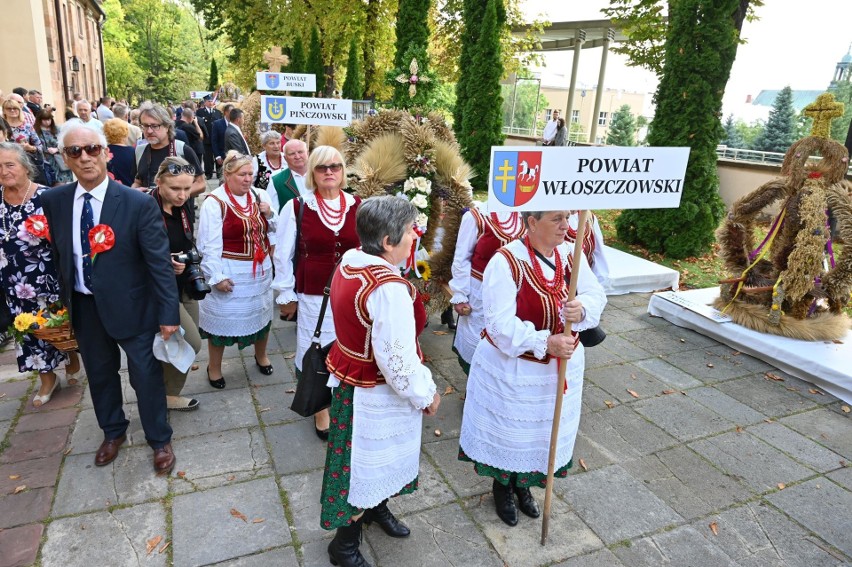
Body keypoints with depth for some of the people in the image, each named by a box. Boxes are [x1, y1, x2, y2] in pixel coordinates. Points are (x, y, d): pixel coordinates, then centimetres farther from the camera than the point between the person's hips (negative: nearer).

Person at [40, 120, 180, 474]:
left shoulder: (138, 204, -17)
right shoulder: (52, 201, -4)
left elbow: (160, 262, -15)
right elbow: (56, 254, 6)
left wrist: (169, 313, -16)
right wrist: (60, 301, 8)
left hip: (131, 306, -4)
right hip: (83, 307, 5)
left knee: (146, 376, 9)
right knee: (99, 374, 22)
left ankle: (159, 440, 31)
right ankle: (113, 432, 47)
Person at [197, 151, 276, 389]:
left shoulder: (259, 196, 3)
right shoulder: (215, 202, -14)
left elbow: (274, 230, 12)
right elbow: (209, 244, -16)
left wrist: (270, 215, -9)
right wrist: (217, 276, -20)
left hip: (260, 269, 6)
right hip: (230, 272, -5)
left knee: (261, 312, 20)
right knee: (222, 317, 6)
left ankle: (261, 355, 44)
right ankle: (214, 367, 26)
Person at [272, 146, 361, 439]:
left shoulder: (358, 206, -1)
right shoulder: (297, 208, -6)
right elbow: (283, 255, 1)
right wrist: (286, 294, 3)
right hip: (313, 294, -2)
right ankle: (320, 409, 30)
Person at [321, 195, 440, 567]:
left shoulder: (350, 261, -4)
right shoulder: (389, 288, -32)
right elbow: (398, 359, -29)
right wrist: (426, 395, -11)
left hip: (351, 374, 9)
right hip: (376, 392, -9)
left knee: (373, 456, 29)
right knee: (367, 463, 12)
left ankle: (377, 509, 55)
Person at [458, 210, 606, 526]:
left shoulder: (570, 255, -3)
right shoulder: (506, 262, -22)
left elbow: (596, 295, -5)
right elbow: (501, 323, -26)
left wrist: (582, 308, -28)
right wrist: (545, 342, -33)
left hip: (562, 364, 6)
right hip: (511, 367, -6)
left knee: (545, 431, 22)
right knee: (508, 432, 14)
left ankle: (523, 486, 48)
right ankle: (502, 488, 43)